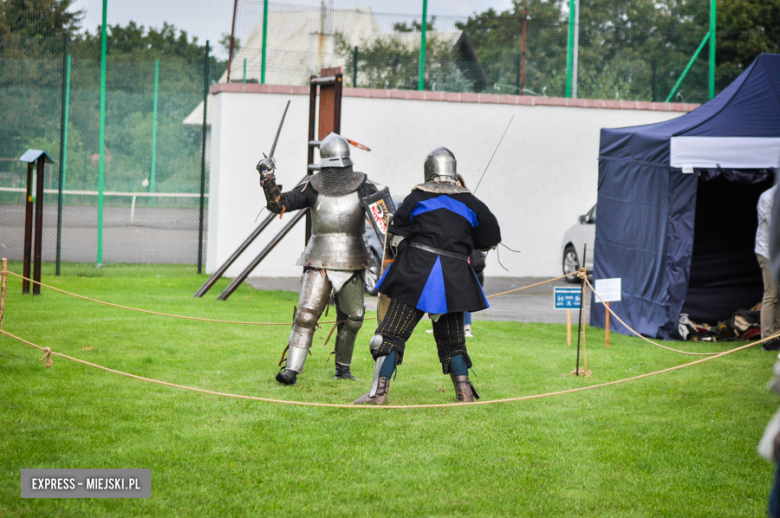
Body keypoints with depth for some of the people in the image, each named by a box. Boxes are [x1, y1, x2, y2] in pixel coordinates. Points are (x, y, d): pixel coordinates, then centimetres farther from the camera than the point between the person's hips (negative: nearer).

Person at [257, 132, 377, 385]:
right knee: (306, 315, -13)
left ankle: (343, 367, 32)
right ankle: (291, 369, -13)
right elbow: (279, 204, -3)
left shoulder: (361, 186, -2)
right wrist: (267, 180, -18)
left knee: (351, 320, 13)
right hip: (319, 263, -1)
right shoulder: (313, 187, 0)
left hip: (352, 265, 1)